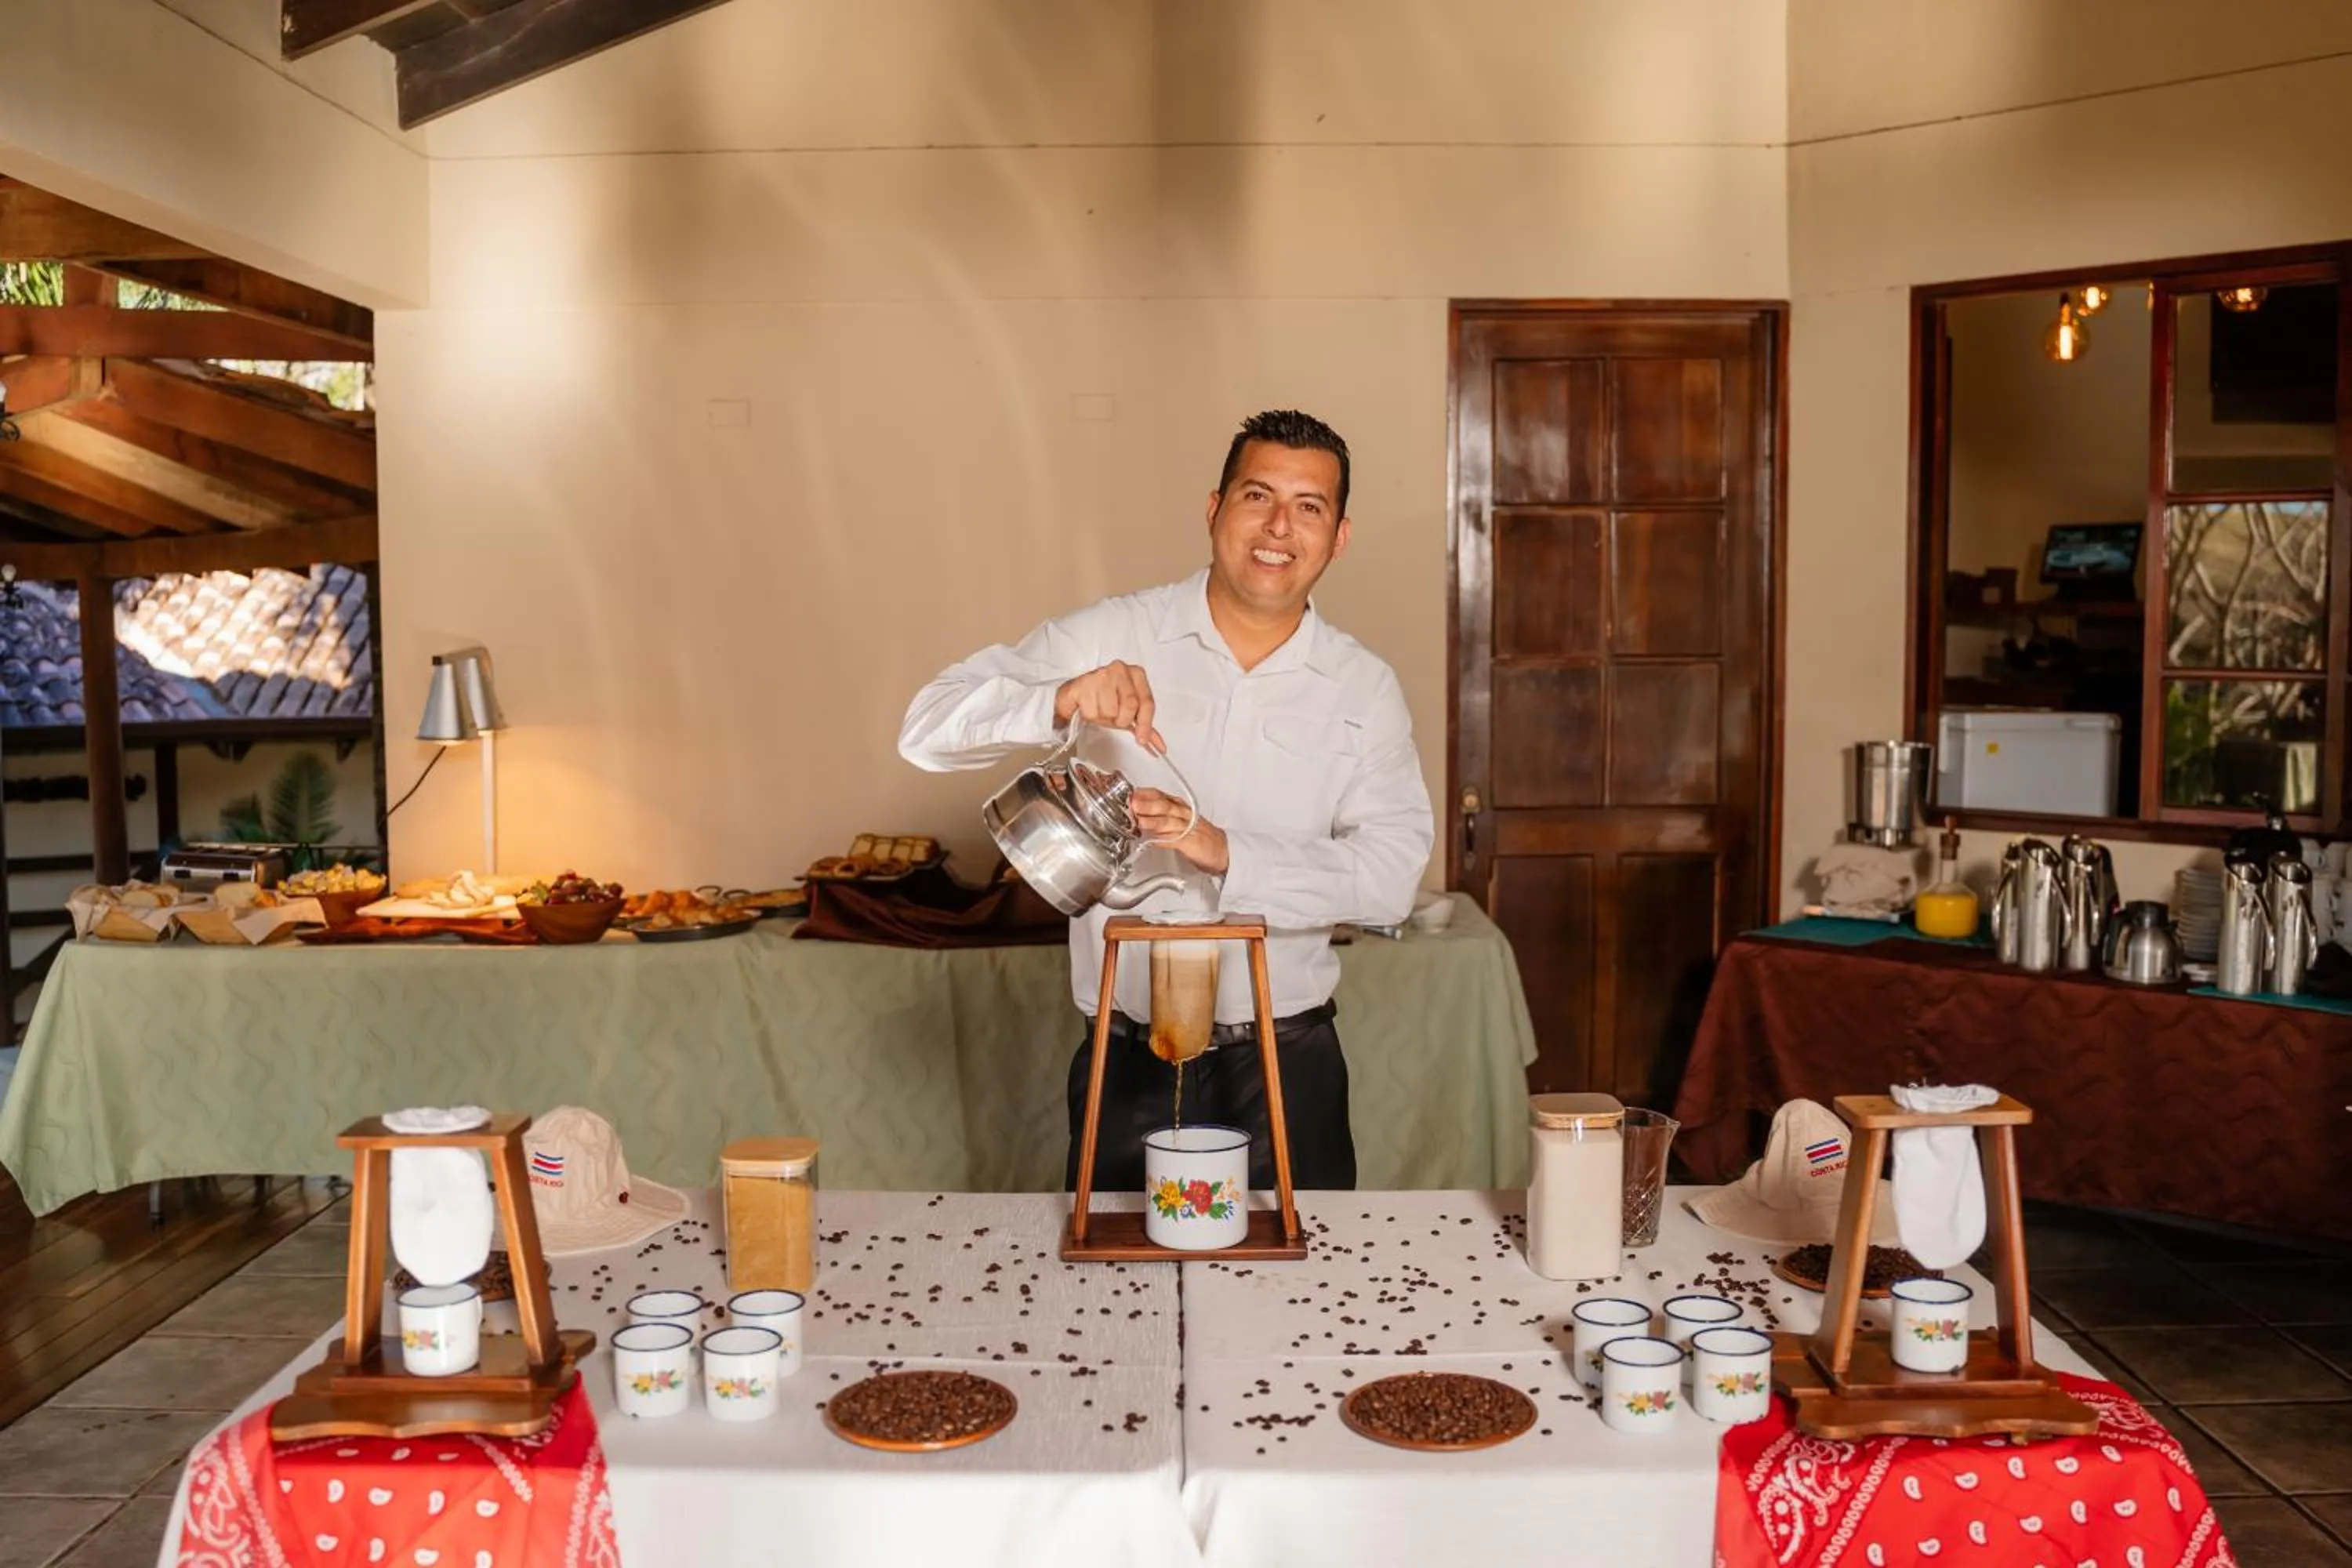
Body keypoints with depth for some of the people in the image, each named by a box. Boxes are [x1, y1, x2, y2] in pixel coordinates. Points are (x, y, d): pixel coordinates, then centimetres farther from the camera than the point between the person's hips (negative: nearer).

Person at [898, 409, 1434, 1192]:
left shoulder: (1365, 689, 1)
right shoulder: (1109, 638, -3)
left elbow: (1392, 871, -10)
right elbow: (930, 727, -9)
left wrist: (1228, 854, -24)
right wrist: (1058, 703, -28)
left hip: (1287, 1061, 1)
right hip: (1127, 1059, 0)